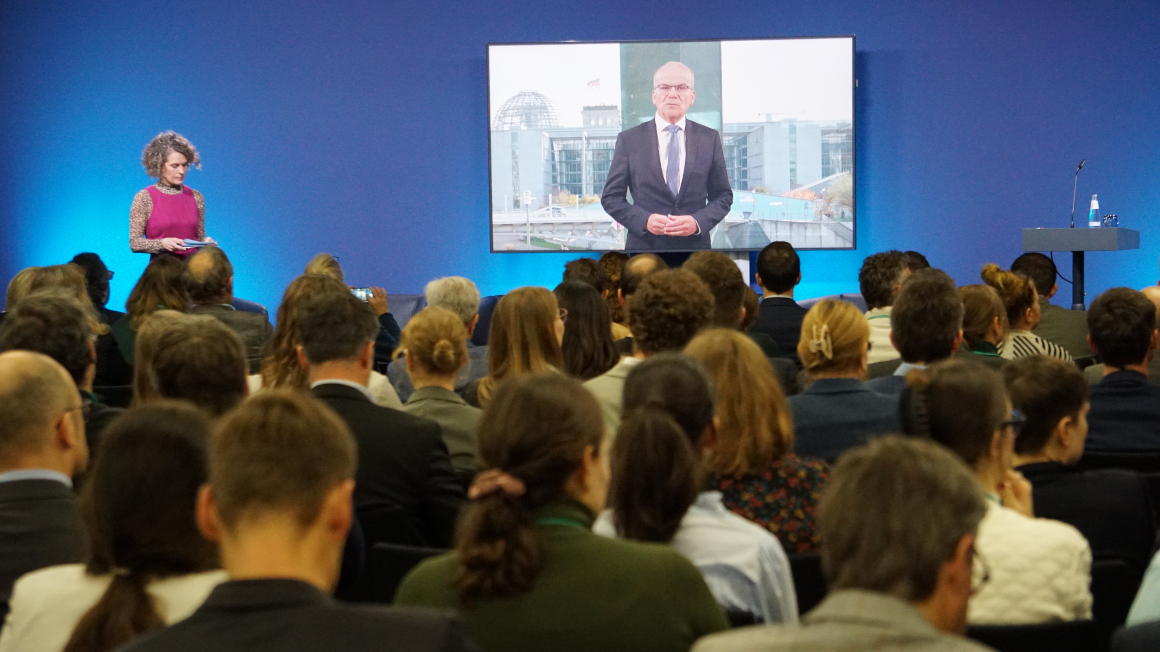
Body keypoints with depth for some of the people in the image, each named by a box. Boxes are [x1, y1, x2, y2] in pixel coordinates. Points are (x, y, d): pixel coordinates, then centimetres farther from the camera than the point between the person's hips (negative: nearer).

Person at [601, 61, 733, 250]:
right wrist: (644, 220, -14)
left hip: (695, 246, 1)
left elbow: (723, 196, 8)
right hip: (644, 246, -1)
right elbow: (611, 197, 3)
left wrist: (698, 222, -11)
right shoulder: (629, 139, 3)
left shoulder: (709, 139, 6)